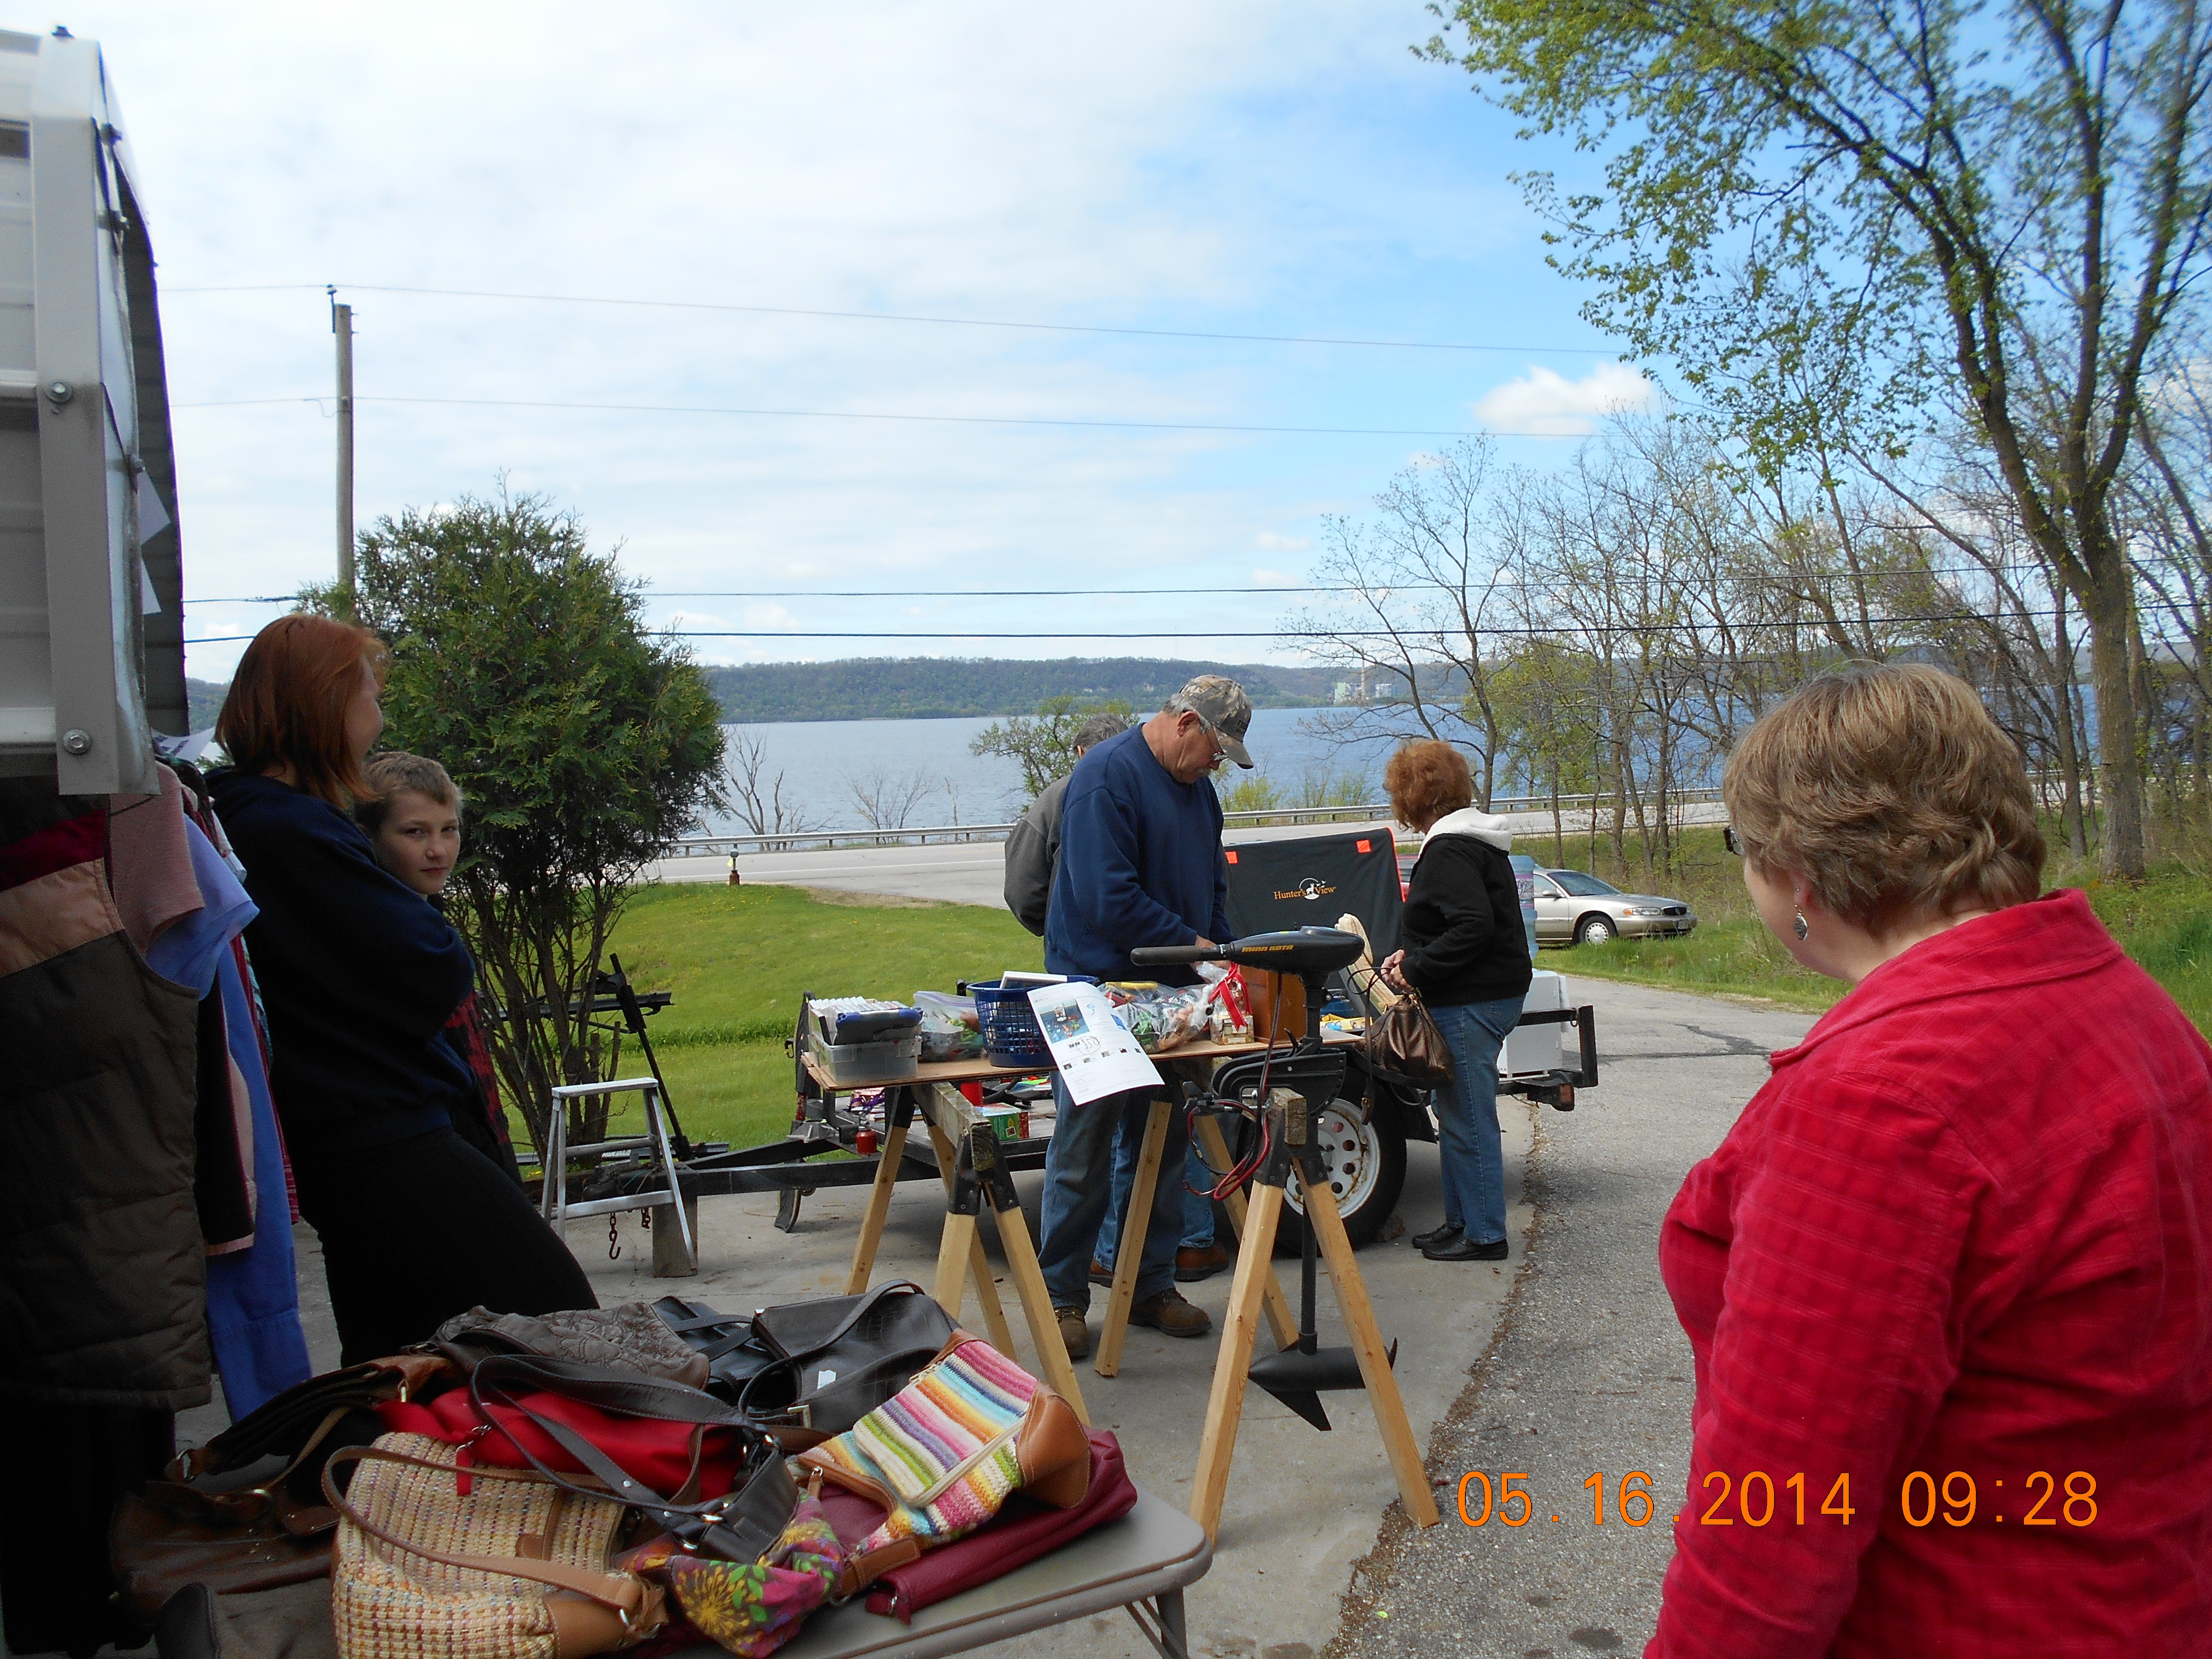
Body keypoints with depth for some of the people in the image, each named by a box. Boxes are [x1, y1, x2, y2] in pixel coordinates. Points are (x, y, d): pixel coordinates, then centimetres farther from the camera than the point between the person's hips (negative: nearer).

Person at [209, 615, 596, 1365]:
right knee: (563, 1326, -5)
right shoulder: (296, 832, -20)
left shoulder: (242, 818, 11)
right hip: (388, 1142, -11)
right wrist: (442, 935, 0)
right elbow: (442, 972, -19)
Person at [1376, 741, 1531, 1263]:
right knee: (1457, 1116, 18)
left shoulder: (1449, 852, -17)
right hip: (1493, 994, 11)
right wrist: (1411, 955, 8)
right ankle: (1461, 1220, 28)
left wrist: (1417, 969, -18)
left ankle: (1484, 1234, 7)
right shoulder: (1476, 842, 16)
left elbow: (1474, 926, -26)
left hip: (1470, 1005, -11)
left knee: (1469, 1122, -2)